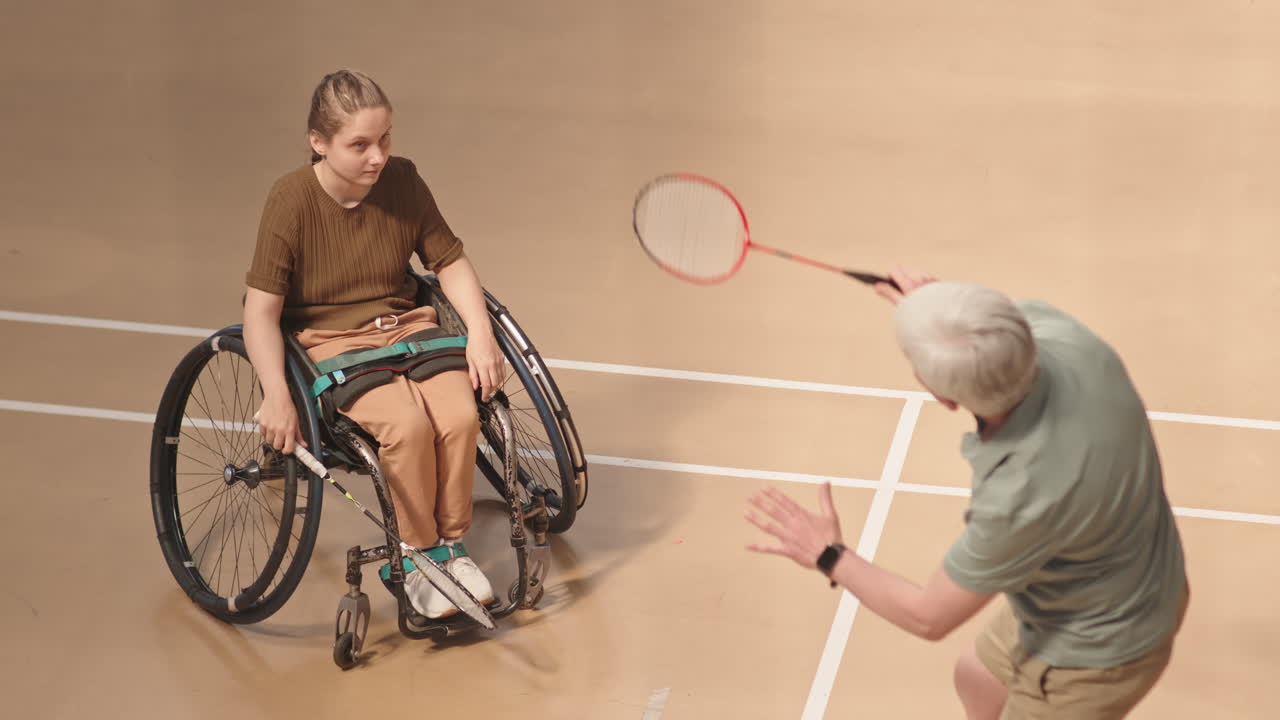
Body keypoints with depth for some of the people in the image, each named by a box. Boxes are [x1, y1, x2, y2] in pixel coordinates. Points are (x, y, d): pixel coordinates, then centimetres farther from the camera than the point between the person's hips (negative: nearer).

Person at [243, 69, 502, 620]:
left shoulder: (402, 182, -3)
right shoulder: (291, 200, -15)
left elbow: (451, 263, 7)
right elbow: (261, 309, -16)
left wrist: (480, 333, -9)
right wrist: (276, 396, -27)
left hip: (407, 326, 4)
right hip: (329, 342, -4)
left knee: (460, 414, -24)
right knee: (407, 425, -31)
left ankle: (451, 544, 0)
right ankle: (416, 561, -8)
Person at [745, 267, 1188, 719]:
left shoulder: (1020, 499, -43)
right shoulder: (1060, 332, -28)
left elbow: (930, 616, -23)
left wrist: (829, 557, -11)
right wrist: (939, 311, 8)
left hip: (1094, 655, -7)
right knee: (978, 682, 32)